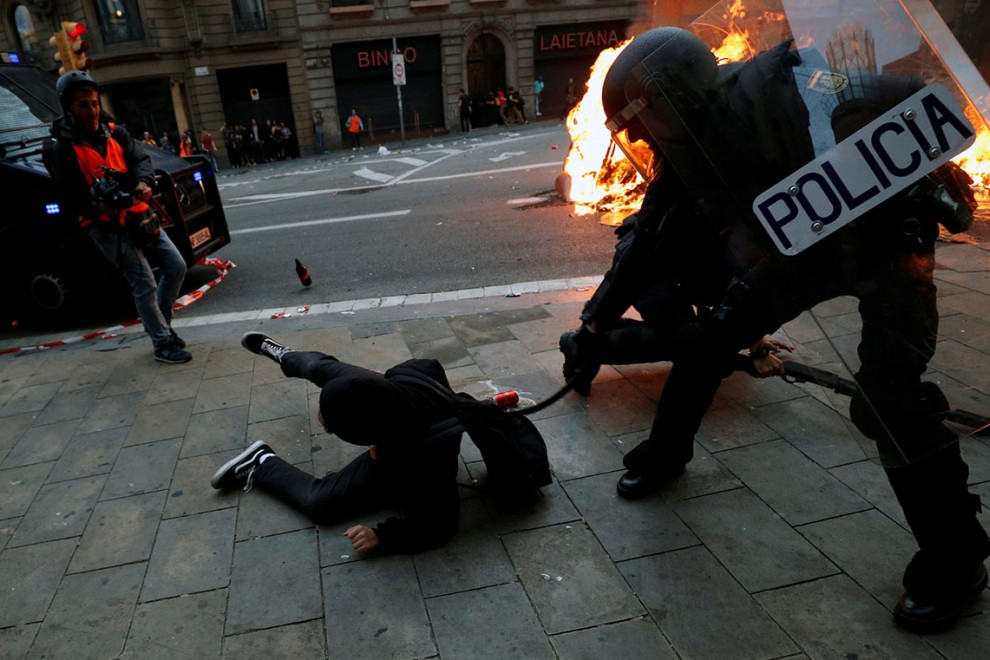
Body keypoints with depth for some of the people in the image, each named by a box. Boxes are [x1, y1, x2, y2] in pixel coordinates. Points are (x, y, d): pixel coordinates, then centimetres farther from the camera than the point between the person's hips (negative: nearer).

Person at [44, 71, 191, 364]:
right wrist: (97, 204, -31)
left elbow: (139, 159, -1)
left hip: (138, 215, 6)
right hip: (107, 227, -6)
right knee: (145, 285, -9)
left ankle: (161, 323, 26)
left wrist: (144, 182, -22)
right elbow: (72, 199, -11)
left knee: (176, 267, 8)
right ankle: (163, 343, 5)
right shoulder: (62, 150, -8)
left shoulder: (114, 132, 7)